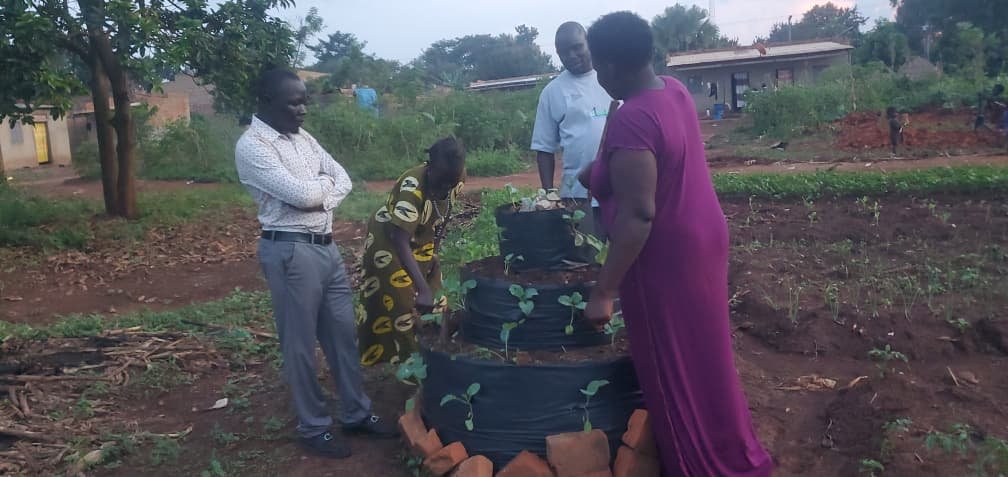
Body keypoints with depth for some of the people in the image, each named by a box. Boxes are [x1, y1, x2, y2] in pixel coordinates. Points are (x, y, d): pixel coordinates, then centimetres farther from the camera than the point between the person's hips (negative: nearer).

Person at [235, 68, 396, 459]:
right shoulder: (251, 146, -12)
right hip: (290, 252, -8)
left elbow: (344, 181, 9)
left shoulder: (303, 138, 13)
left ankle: (357, 413, 29)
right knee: (300, 345, 5)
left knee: (343, 334, 15)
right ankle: (313, 428, 20)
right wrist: (324, 181, -1)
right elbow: (301, 194, -21)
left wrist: (319, 197, -10)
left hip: (327, 246, 8)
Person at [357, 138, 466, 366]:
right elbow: (401, 241, -42)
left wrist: (434, 252, 4)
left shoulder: (457, 178, -16)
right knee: (390, 306, -2)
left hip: (421, 243, 6)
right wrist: (422, 288, -48)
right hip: (390, 242, -6)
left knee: (432, 305, 8)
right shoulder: (413, 187, -37)